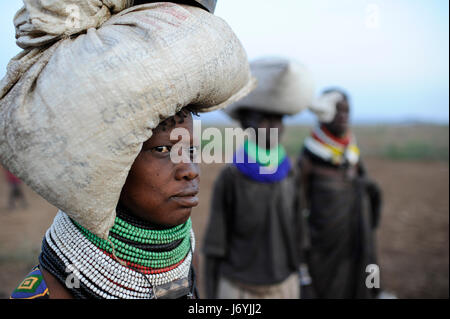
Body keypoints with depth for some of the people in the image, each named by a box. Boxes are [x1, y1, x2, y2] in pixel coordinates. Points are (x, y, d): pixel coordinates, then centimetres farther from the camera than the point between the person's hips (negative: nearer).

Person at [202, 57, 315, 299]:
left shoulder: (289, 175, -3)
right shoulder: (229, 179, -16)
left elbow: (295, 232, 6)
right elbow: (215, 244, -10)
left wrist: (298, 285, 11)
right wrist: (212, 298, -6)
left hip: (283, 289, 4)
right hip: (238, 291, -4)